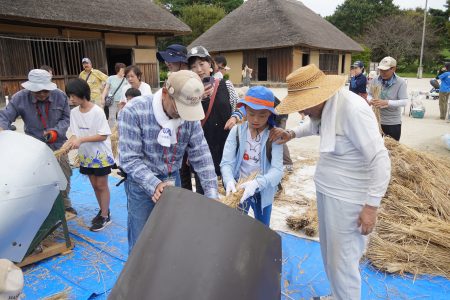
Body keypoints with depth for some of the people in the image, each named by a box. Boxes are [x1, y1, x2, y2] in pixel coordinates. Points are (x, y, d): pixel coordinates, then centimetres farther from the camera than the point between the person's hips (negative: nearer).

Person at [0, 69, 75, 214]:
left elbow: (66, 118, -4)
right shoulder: (20, 98, -14)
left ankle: (65, 204, 36)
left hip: (58, 144, 2)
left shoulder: (60, 96, -11)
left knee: (64, 176, 13)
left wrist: (56, 131, -21)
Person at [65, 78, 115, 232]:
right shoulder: (74, 112, 1)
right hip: (86, 155, 6)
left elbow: (103, 136, -19)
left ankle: (105, 216, 16)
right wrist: (69, 142, -17)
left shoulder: (97, 111, -18)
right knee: (95, 185, 16)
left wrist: (81, 140, -25)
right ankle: (103, 210, 33)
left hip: (101, 155, -6)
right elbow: (75, 134, 4)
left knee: (102, 185, 4)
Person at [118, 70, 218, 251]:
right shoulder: (134, 111, -22)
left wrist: (212, 196, -12)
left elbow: (201, 156, -7)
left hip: (172, 181, 4)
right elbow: (129, 159, -21)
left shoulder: (190, 116, -10)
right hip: (141, 183, -3)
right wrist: (154, 185, -32)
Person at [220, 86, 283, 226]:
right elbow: (226, 163, -14)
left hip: (263, 191, 0)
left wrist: (257, 183, -40)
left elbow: (277, 170, -22)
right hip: (240, 188, 0)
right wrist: (229, 181, -34)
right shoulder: (237, 131, -12)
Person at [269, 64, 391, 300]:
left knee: (342, 262, 5)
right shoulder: (325, 105, 2)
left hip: (347, 199, -9)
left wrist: (371, 206, -21)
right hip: (326, 190, 9)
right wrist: (291, 134, 11)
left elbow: (380, 160, -23)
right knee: (330, 255, 23)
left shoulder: (353, 110, -25)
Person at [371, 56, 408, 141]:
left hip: (393, 123, -2)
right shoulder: (375, 80, 0)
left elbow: (404, 102, -16)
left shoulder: (401, 82, -10)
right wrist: (371, 100, -16)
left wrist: (386, 102, -31)